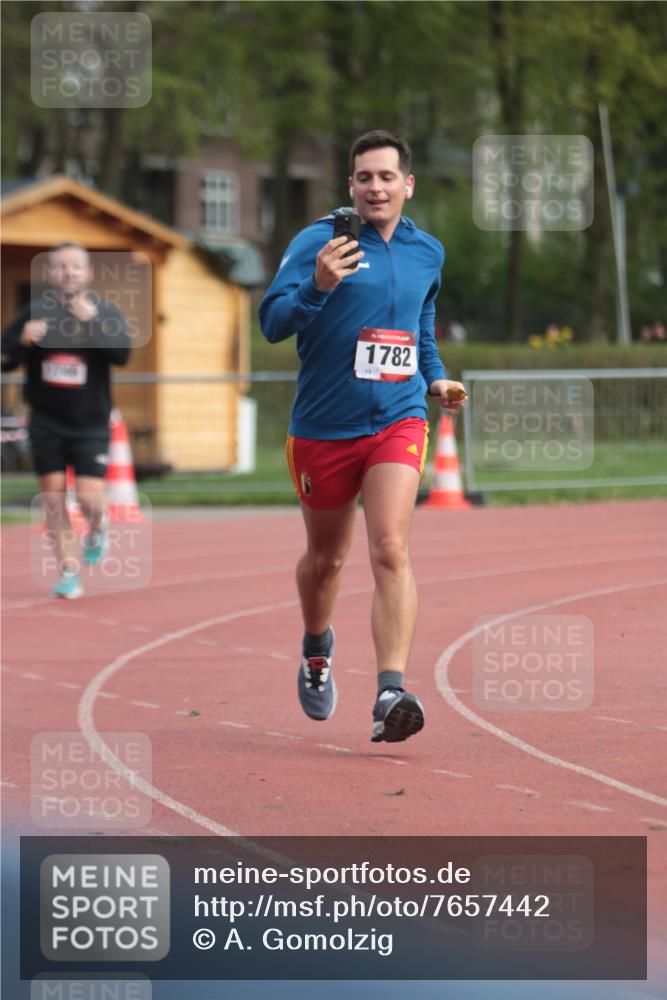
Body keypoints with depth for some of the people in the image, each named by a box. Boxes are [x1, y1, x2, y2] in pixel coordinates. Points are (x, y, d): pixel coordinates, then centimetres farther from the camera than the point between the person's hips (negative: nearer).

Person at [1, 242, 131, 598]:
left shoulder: (106, 312, -4)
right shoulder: (34, 312, -1)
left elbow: (122, 354, -19)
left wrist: (94, 322, -32)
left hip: (91, 424, -2)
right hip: (46, 422, 2)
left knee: (90, 499, -9)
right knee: (53, 496, 1)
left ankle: (97, 529, 26)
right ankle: (68, 571, 13)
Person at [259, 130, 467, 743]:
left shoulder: (427, 252, 10)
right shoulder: (317, 242, -5)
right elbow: (272, 323, -13)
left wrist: (435, 378, 11)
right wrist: (318, 286, -30)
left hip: (398, 421, 1)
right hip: (323, 427, -1)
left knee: (390, 548, -18)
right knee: (326, 556, 15)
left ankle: (391, 693, -26)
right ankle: (317, 648, 46)